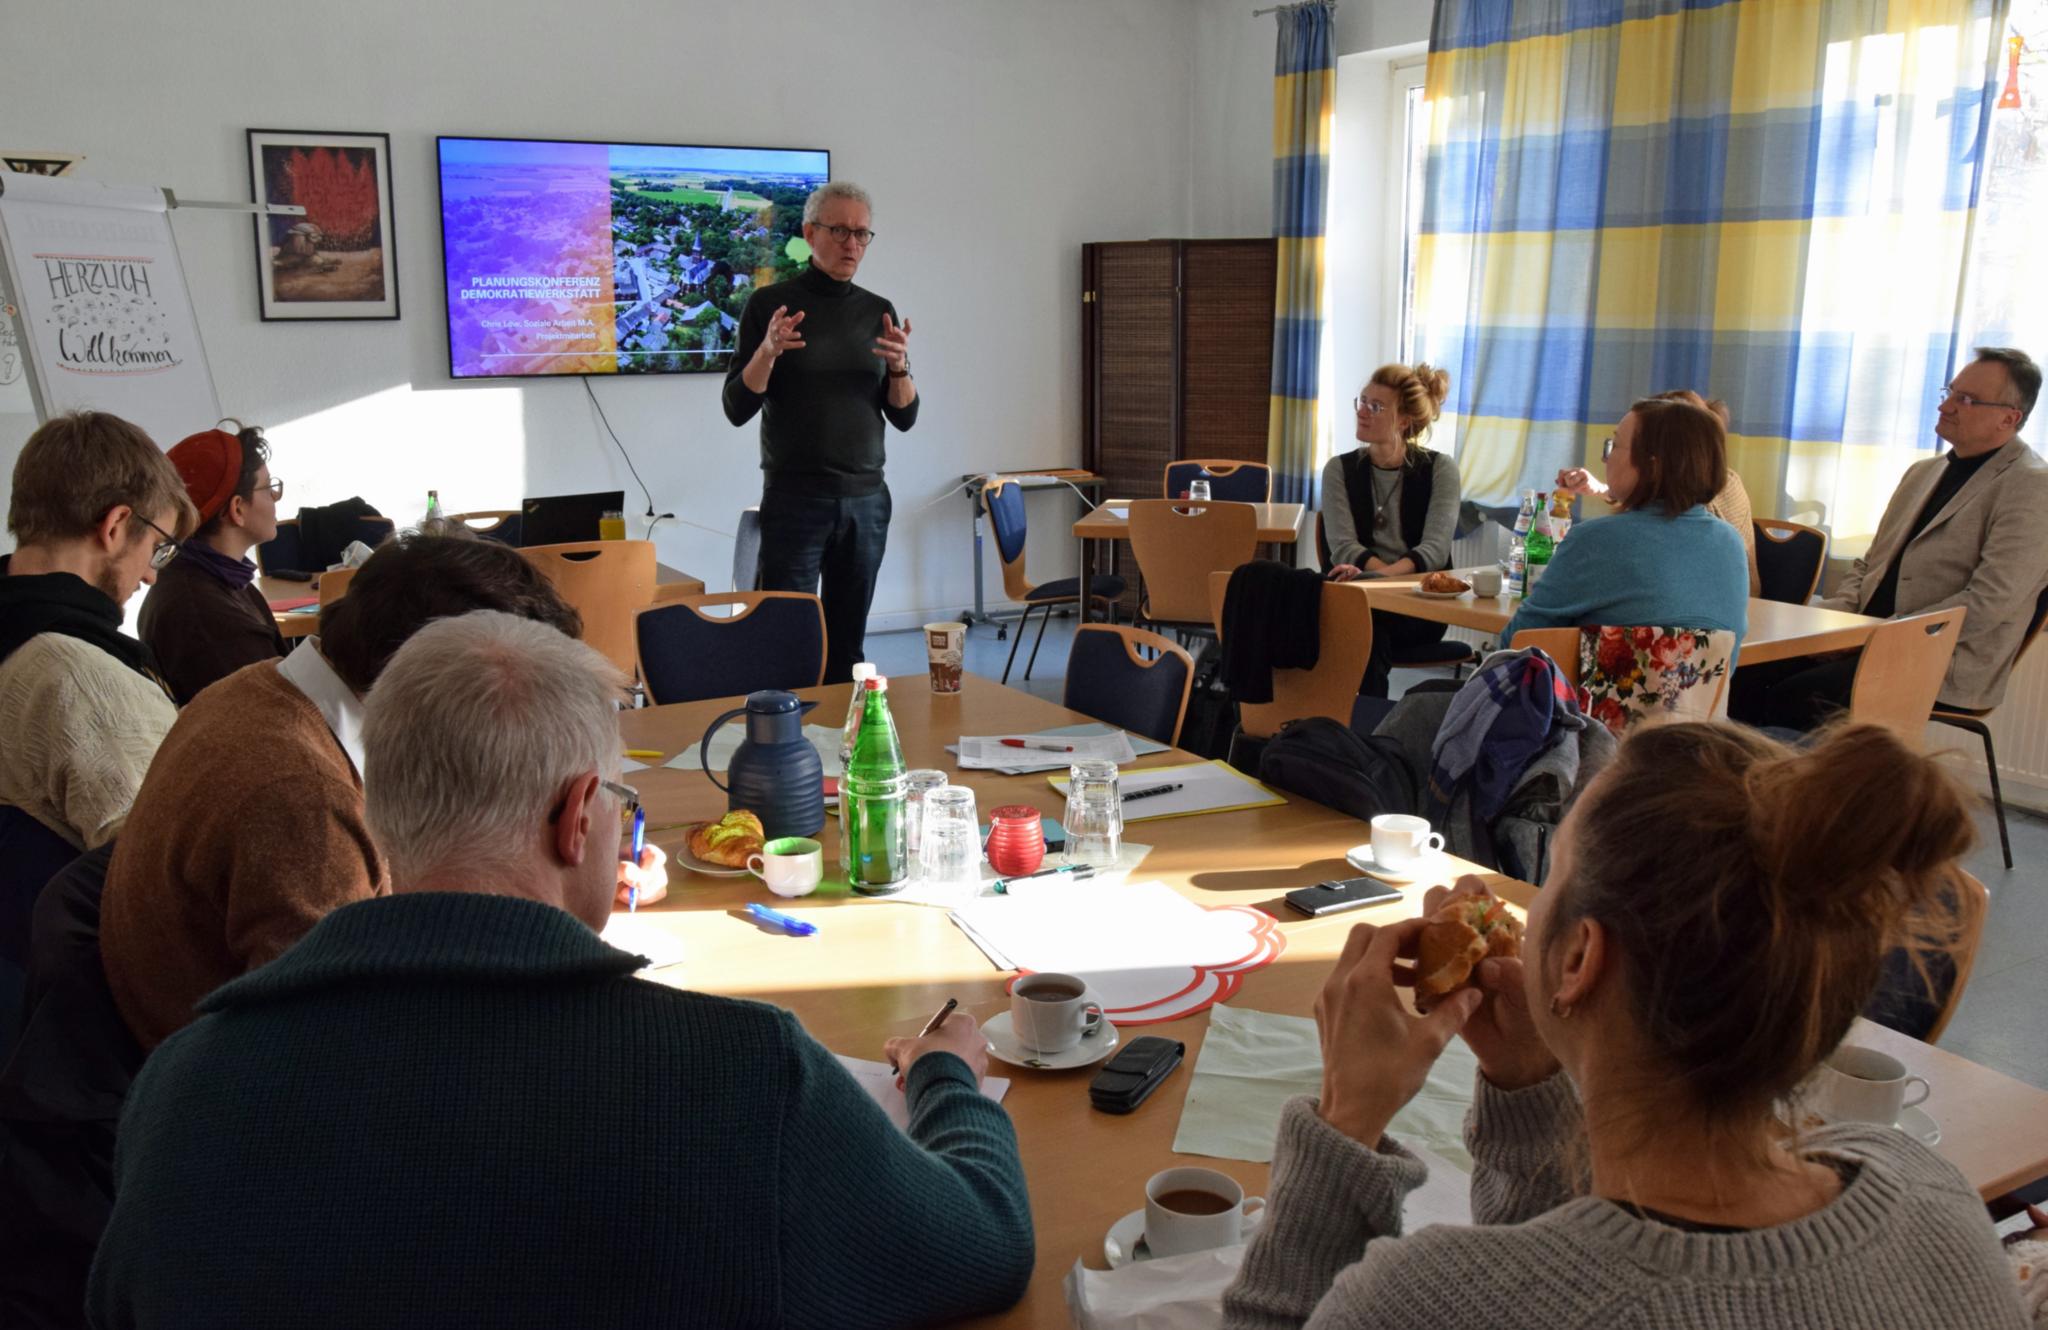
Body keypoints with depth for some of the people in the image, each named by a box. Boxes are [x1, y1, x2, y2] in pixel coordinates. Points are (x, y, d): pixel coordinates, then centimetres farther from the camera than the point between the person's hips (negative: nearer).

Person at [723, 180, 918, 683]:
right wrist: (768, 350, -20)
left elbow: (905, 417, 8)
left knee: (848, 645, 8)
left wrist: (899, 366, -11)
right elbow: (737, 409, -4)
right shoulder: (769, 305, -1)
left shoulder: (878, 312, 9)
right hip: (794, 498, -3)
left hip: (866, 498, 4)